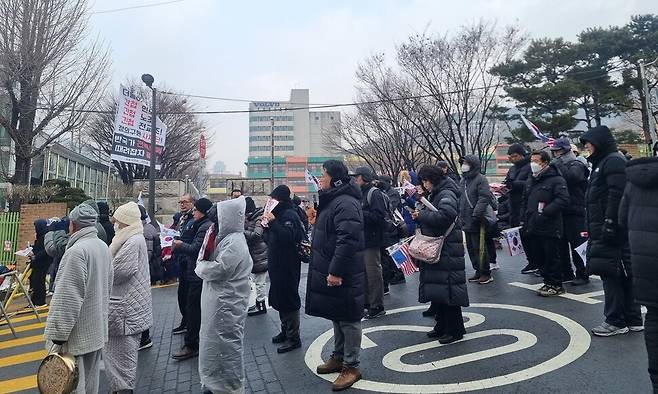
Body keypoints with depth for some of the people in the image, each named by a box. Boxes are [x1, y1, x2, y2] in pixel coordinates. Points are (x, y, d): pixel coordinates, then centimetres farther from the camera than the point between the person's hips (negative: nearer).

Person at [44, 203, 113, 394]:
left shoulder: (77, 251, -21)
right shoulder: (103, 246, 6)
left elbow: (68, 299, -23)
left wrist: (58, 335, -16)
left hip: (78, 335, -8)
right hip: (97, 331, 8)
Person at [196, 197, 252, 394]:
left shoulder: (234, 242, -21)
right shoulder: (226, 238, 10)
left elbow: (217, 270, -26)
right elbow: (208, 259, 13)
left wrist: (200, 266, -10)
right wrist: (204, 264, -7)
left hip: (226, 305, -10)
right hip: (219, 302, 10)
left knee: (226, 345, 3)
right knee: (213, 342, 22)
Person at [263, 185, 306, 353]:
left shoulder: (289, 215, -14)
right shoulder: (278, 214, 14)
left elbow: (289, 237, -29)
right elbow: (270, 239, 17)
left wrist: (273, 222, -27)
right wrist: (266, 225, 2)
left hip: (288, 266, -10)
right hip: (277, 264, 10)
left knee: (288, 299, -2)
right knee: (278, 298, 17)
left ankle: (293, 338, 9)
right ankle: (285, 331, 33)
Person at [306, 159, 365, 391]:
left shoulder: (345, 203, -21)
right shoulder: (333, 200, 13)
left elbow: (347, 240, -28)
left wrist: (336, 272, -27)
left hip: (343, 275, -10)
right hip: (330, 271, 10)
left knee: (348, 319, 4)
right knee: (336, 317, 21)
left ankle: (351, 366, 18)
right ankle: (338, 357, 36)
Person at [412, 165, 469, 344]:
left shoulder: (447, 194, -12)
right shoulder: (434, 195, 16)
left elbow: (445, 216, -30)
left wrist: (422, 215, -18)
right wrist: (419, 216, 1)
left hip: (447, 252, -9)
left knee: (447, 288, -3)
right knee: (436, 289, 14)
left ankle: (455, 330, 11)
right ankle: (441, 326, 27)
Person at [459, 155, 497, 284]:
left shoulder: (481, 179, -9)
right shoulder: (463, 180, 16)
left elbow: (484, 198, -18)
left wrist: (476, 214, -26)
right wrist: (460, 215, 14)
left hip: (477, 222, -8)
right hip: (466, 221, 8)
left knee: (480, 247, -3)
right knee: (471, 248, 13)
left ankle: (486, 273, 9)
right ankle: (478, 271, 24)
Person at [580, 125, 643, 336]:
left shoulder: (614, 161, -9)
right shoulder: (602, 162, 21)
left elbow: (617, 194, -20)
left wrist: (609, 224, -23)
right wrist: (593, 228, 20)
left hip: (612, 230, -10)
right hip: (603, 230, 10)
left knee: (610, 272, -5)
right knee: (624, 273, 13)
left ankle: (616, 321, 3)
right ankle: (633, 320, 21)